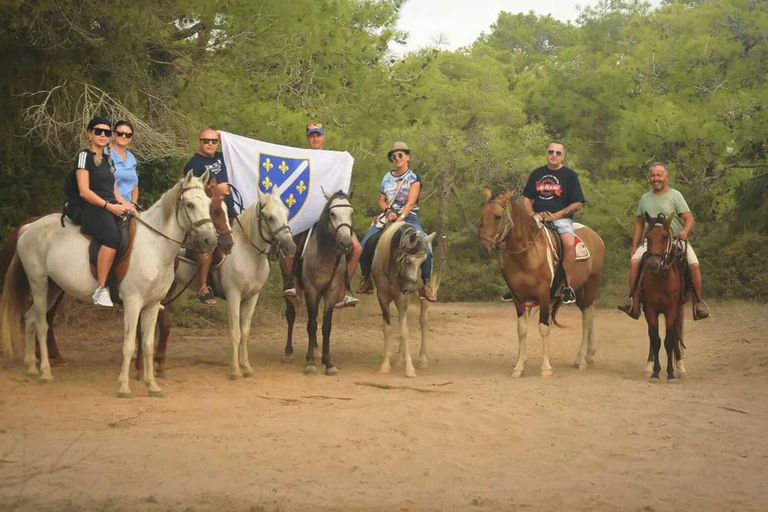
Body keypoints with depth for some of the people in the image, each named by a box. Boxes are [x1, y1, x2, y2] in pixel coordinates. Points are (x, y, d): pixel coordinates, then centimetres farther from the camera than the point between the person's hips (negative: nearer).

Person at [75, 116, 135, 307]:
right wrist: (109, 206, -17)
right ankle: (101, 289, -31)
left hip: (112, 209, 8)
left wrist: (124, 205, 2)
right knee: (113, 238, -37)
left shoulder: (108, 159, 21)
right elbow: (84, 191, -10)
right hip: (94, 209, -8)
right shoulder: (84, 156, -1)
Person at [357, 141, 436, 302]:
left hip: (408, 217, -3)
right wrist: (388, 211, -10)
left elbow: (410, 203, -12)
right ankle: (366, 279, 3)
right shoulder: (388, 177, 13)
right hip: (388, 216, 4)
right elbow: (381, 200, 13)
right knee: (364, 245, -17)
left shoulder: (414, 178, 0)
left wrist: (400, 219, -28)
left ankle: (426, 285, -15)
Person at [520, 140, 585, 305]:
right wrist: (532, 215, -4)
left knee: (569, 243, -35)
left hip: (561, 218, -4)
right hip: (537, 217, 4)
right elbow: (526, 199, 16)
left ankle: (568, 286, -22)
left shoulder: (570, 175, 3)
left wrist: (556, 215, -14)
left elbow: (577, 204, -3)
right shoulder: (537, 174, 14)